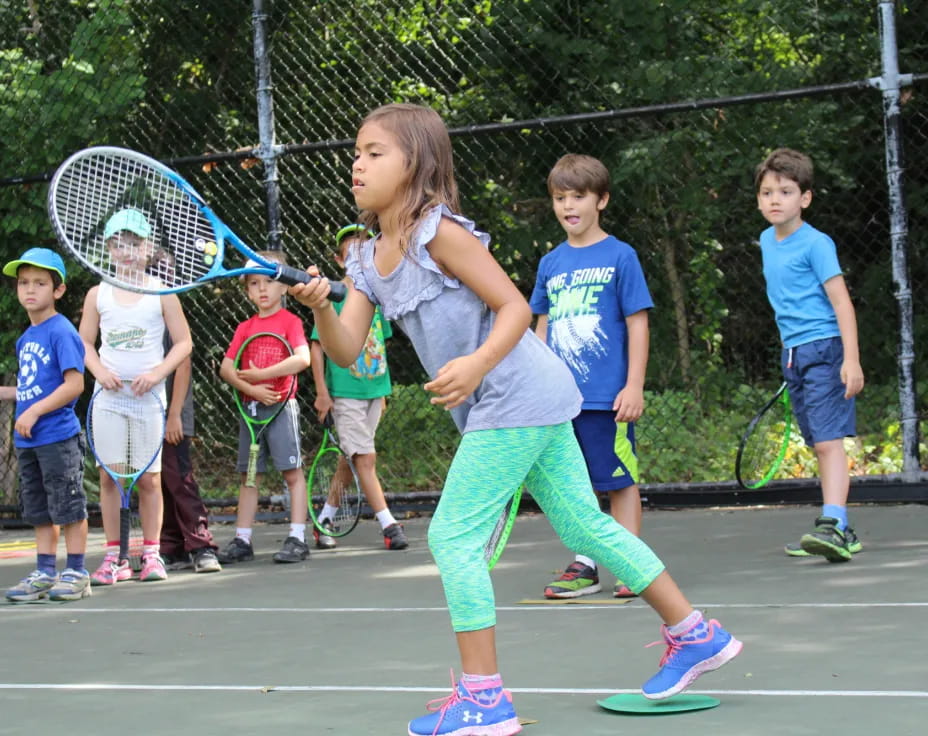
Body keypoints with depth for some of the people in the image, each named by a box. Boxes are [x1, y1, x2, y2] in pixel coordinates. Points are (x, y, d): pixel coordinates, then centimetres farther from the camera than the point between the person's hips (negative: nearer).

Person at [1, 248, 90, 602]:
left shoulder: (61, 332, -12)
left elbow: (74, 385, -18)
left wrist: (34, 411, -19)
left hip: (58, 438, -8)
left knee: (68, 506, -1)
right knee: (39, 510, 12)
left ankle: (76, 573, 5)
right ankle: (45, 574, 18)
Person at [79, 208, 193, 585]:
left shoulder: (161, 294, 2)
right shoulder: (98, 295, 7)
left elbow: (184, 342, 2)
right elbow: (84, 342, 12)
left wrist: (158, 372, -12)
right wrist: (99, 370, -7)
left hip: (148, 395, -2)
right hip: (109, 394, 2)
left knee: (149, 477, 0)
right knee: (109, 476, 0)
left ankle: (151, 554, 8)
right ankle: (114, 556, 5)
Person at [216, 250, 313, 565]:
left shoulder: (290, 321, -2)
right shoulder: (245, 328, 12)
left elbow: (303, 358, -18)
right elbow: (226, 368, 4)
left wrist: (262, 374, -16)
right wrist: (250, 388, -13)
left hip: (282, 405, -5)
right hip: (251, 406, 5)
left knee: (292, 472, -5)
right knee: (248, 476, 8)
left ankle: (297, 538, -3)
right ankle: (242, 541, 11)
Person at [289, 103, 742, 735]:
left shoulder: (440, 232, -14)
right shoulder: (367, 261, 10)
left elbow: (516, 307, -16)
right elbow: (347, 349, 1)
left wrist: (476, 365, -32)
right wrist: (321, 310, -20)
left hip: (514, 401, -9)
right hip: (507, 407, 9)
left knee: (453, 535, -8)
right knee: (584, 525, 14)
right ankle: (695, 635, 23)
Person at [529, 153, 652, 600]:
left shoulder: (620, 256, -3)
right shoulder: (550, 264, 10)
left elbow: (638, 323, -5)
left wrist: (634, 386, -10)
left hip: (607, 396, -5)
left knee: (620, 482, 1)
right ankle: (584, 567, 17)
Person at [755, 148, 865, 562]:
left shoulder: (815, 244, -10)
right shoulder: (767, 241, 13)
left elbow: (841, 301, -14)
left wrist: (852, 358, -21)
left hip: (824, 349, -8)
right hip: (793, 353, 8)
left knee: (829, 441, -16)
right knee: (819, 446, 9)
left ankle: (832, 525, -24)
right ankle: (841, 533, 13)